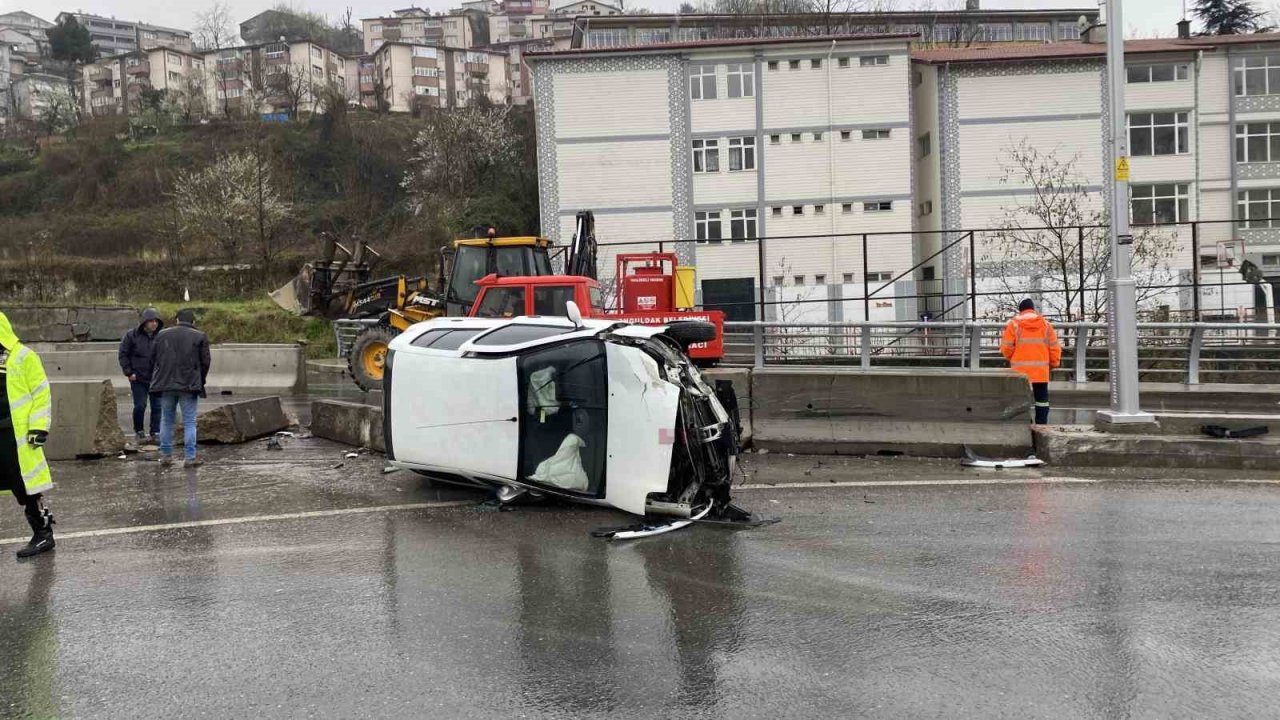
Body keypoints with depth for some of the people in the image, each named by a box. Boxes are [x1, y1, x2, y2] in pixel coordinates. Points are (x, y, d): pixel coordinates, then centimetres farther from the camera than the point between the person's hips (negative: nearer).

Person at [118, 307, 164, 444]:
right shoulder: (132, 335, -3)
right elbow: (123, 354, 2)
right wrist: (129, 372, -4)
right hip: (138, 379, -2)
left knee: (157, 407, 1)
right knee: (140, 406, -3)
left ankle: (156, 433, 8)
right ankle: (139, 432, 14)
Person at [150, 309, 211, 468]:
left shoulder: (162, 335, 8)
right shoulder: (199, 337, -1)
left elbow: (153, 359, 11)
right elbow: (206, 362, -1)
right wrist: (200, 381, 12)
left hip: (166, 384, 3)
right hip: (189, 385, -3)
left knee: (166, 420, 14)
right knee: (189, 422, 1)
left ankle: (165, 455, 16)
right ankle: (189, 457, -3)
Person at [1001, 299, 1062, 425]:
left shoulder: (1014, 324, 0)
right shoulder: (1046, 324, 7)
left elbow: (1006, 348, -3)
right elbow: (1054, 348, 6)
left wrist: (1012, 359, 17)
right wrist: (1054, 363, 21)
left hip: (1020, 371, -1)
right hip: (1041, 372, 1)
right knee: (1042, 399, 8)